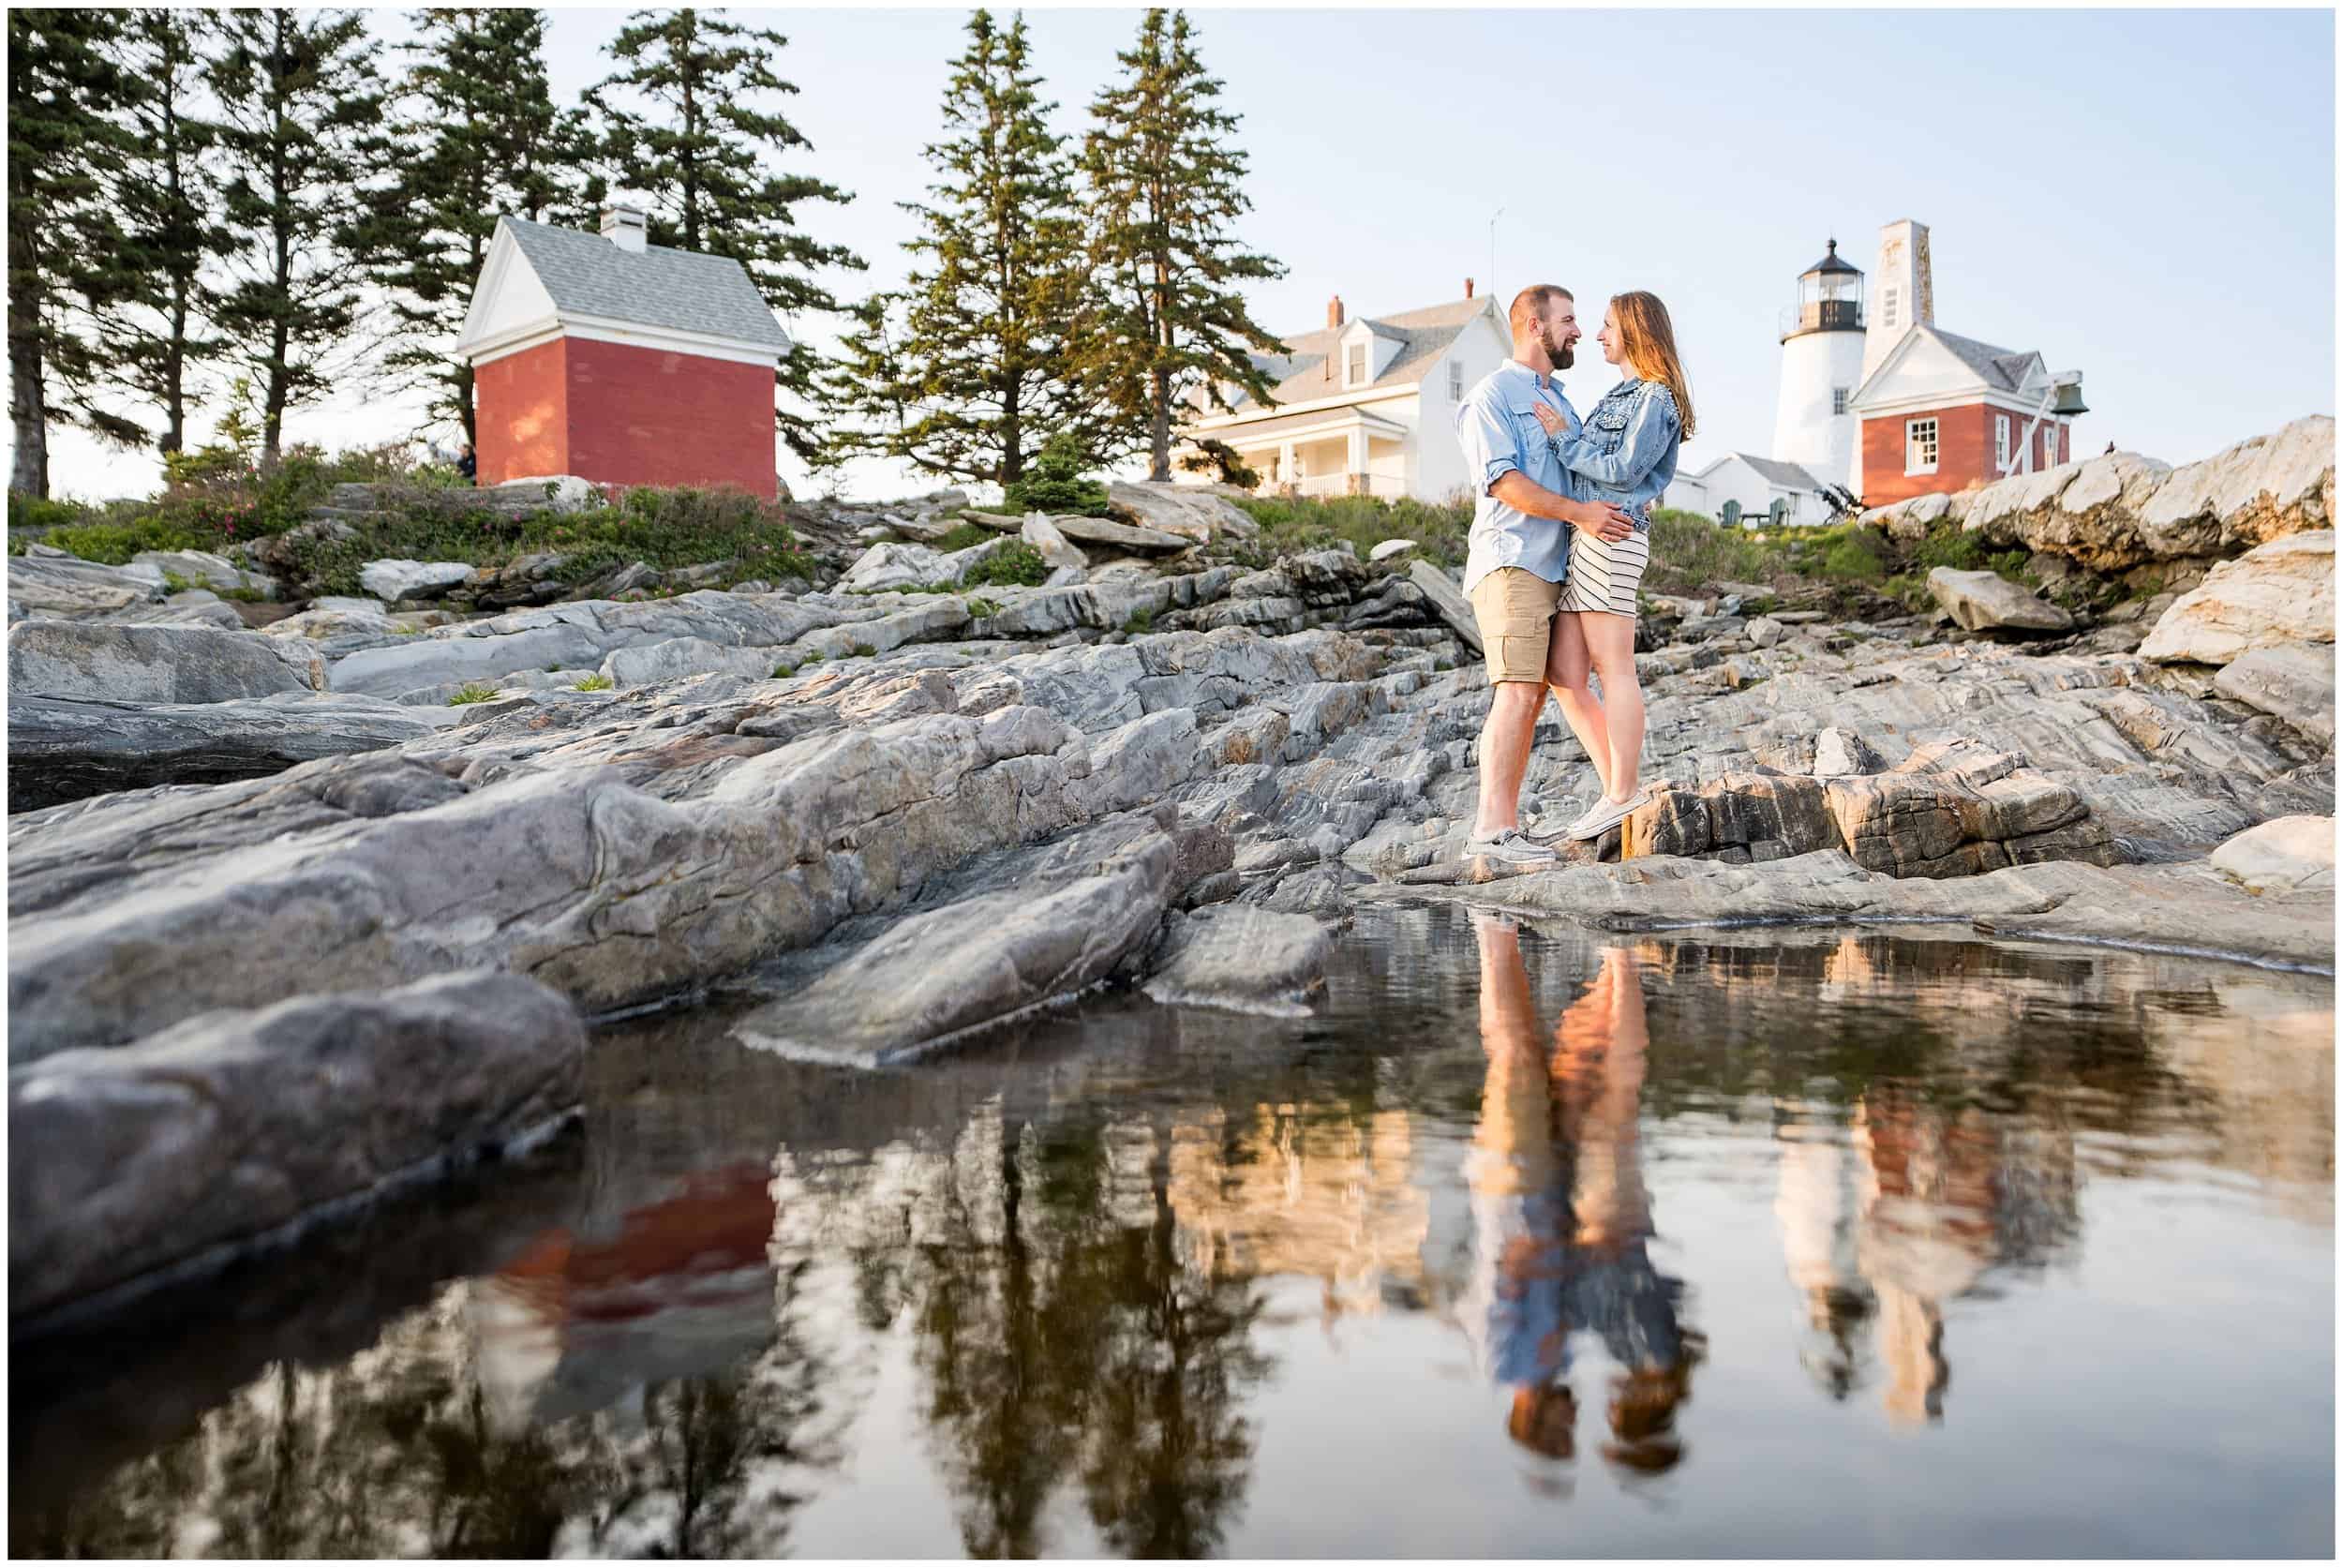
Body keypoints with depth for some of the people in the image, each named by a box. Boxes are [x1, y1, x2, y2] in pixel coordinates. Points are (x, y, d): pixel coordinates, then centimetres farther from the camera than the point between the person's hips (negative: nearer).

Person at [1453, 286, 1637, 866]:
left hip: (1553, 568, 9)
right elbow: (1502, 480, -15)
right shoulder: (1493, 394, -2)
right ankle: (1493, 826, -21)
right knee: (1516, 692, -18)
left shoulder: (1559, 401, 26)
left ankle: (1503, 824, 4)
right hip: (1510, 562, -9)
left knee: (1532, 696, 3)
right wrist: (1579, 512, -17)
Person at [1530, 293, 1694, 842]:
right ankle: (1616, 787, 8)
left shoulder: (1657, 397, -2)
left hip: (1612, 536, -9)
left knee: (1612, 665, -8)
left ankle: (1622, 794, -4)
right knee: (1564, 678, 3)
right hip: (1580, 541, 9)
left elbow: (1624, 470, -12)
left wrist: (1564, 439, -4)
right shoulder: (1620, 396, 26)